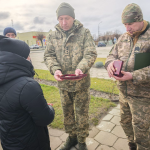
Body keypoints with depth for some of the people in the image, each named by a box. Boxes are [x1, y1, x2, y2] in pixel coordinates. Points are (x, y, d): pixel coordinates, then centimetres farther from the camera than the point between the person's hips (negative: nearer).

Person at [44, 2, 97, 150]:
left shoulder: (84, 32, -6)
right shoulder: (53, 35, 3)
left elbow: (90, 54, -11)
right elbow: (49, 55, 1)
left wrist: (81, 68, -29)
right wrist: (55, 69, -19)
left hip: (81, 82, -3)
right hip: (63, 83, 3)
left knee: (81, 113, 11)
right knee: (67, 112, 19)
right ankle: (72, 137, 44)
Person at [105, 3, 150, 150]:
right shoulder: (123, 37, 5)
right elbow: (112, 55, 8)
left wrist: (133, 76, -30)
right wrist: (110, 63, -15)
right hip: (124, 92, 6)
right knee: (125, 122, 22)